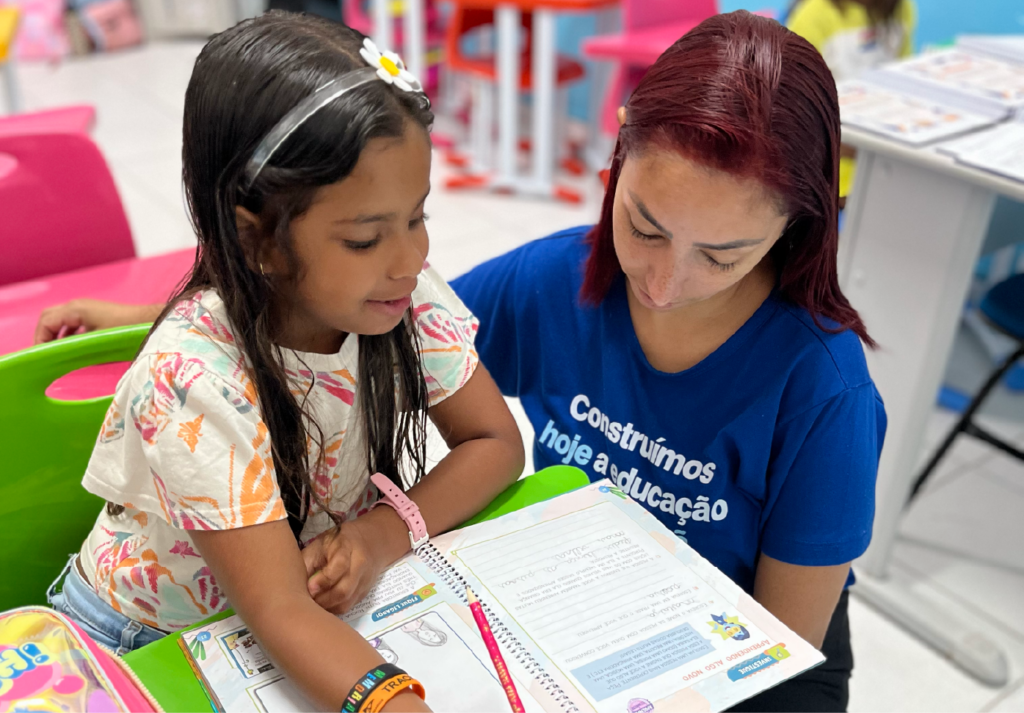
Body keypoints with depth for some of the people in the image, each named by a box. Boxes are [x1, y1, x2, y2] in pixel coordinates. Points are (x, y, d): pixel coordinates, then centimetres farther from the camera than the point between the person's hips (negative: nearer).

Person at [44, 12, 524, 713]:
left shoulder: (404, 293, -18)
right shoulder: (194, 376, -33)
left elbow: (496, 441, -9)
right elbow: (281, 615, -35)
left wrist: (389, 531, -26)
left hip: (334, 614, 3)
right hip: (149, 641, -2)